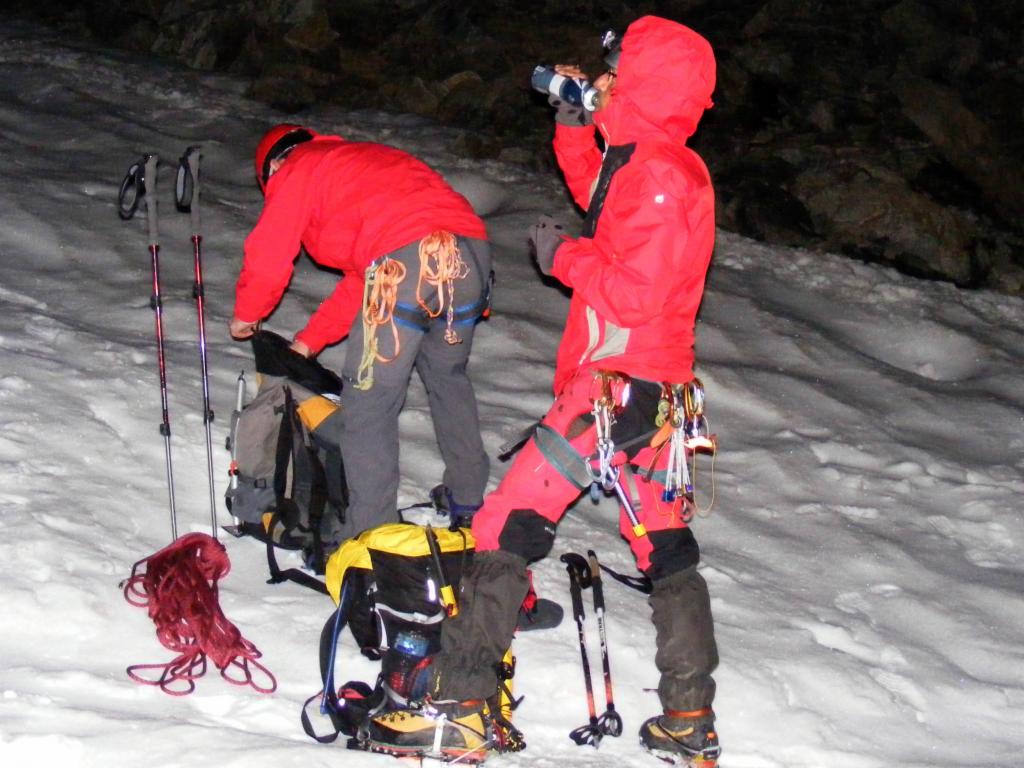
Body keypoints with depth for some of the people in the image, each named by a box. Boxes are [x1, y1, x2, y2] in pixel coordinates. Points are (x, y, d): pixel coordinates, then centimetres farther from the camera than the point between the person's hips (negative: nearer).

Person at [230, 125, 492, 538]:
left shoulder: (295, 171, 18)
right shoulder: (363, 158, 40)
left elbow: (268, 259, 11)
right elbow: (363, 279, 37)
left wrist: (245, 314, 30)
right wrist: (309, 340, 38)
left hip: (407, 258, -8)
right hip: (472, 248, 8)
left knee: (368, 405, 1)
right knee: (448, 376, 29)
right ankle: (468, 498, 39)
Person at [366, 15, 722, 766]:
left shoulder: (659, 175, -16)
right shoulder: (654, 163, 14)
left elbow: (635, 290, -23)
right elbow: (601, 202, 34)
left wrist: (565, 255, -9)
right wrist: (574, 128, 24)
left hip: (618, 379, -10)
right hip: (656, 384, 10)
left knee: (511, 522, -10)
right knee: (664, 542, 14)